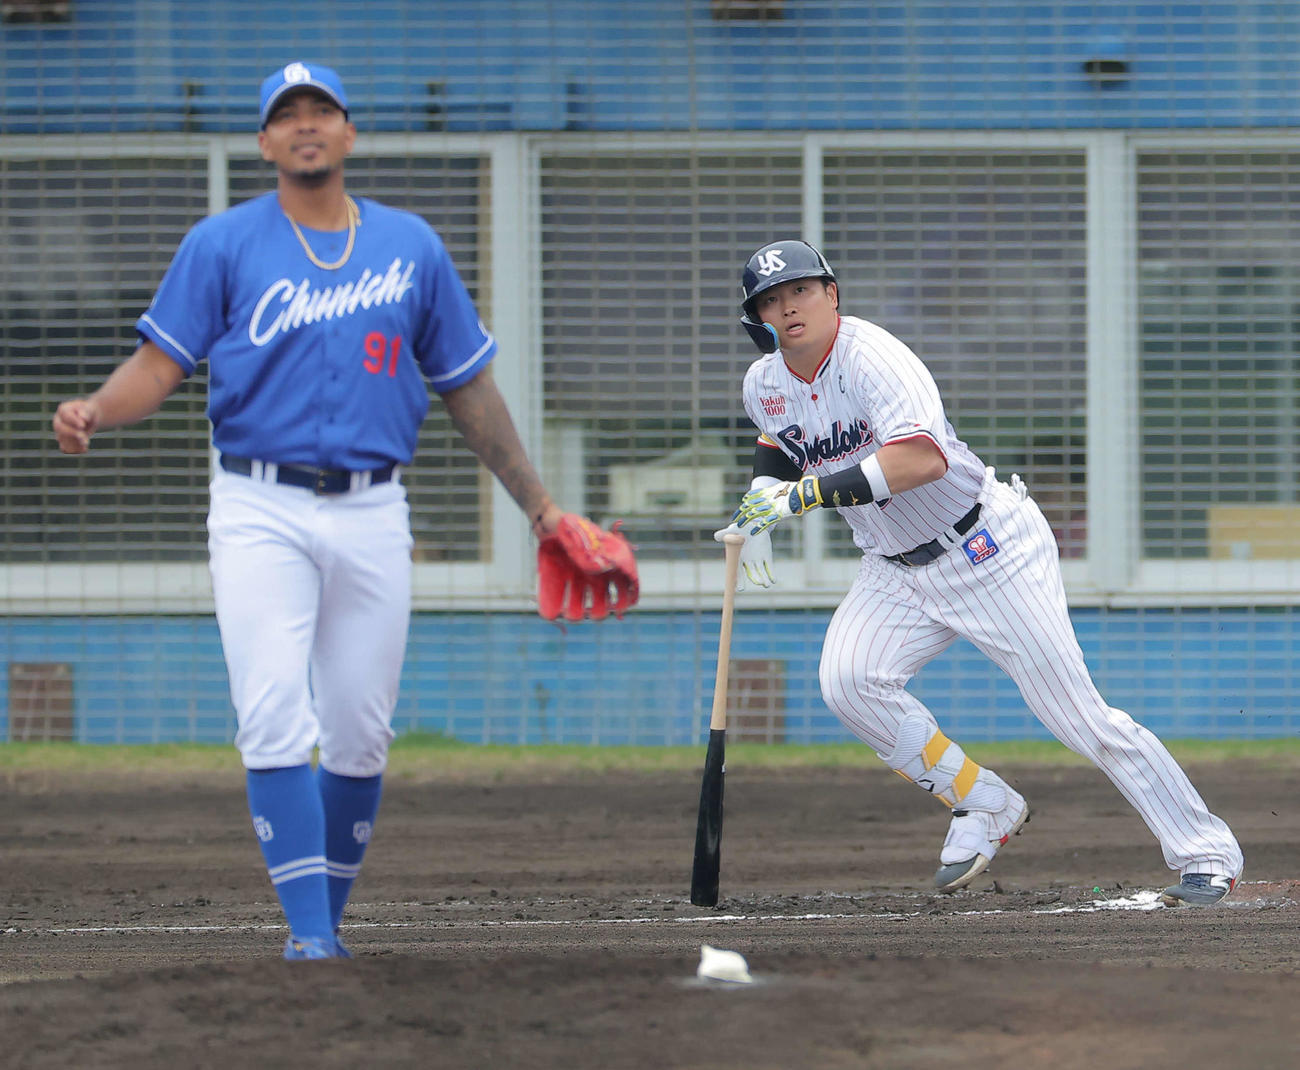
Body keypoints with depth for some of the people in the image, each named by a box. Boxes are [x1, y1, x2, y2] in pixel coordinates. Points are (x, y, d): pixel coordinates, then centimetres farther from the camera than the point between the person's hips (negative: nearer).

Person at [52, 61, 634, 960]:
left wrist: (541, 508, 16)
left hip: (372, 514, 2)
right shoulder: (222, 245, 4)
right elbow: (159, 365, -2)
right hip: (261, 512, -2)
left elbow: (470, 389, 16)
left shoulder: (413, 247, 10)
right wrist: (94, 411, -24)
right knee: (276, 720, -15)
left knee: (361, 735, 3)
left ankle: (332, 914, 18)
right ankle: (309, 933, -15)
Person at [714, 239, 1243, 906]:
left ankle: (1206, 851, 1)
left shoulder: (873, 358, -24)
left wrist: (802, 495, -40)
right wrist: (757, 516, 4)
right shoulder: (764, 385, 0)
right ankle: (983, 805, 0)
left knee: (1071, 709, -9)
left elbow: (924, 458, -40)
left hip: (989, 550, -7)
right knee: (848, 683, -19)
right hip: (894, 570, 7)